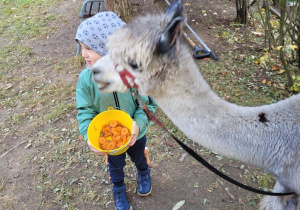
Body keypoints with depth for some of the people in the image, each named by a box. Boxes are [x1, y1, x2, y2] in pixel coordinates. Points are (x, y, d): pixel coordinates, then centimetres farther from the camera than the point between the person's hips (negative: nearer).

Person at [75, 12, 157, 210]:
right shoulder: (86, 78, -24)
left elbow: (148, 103, -19)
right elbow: (85, 111, -16)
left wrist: (139, 124, -36)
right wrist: (89, 134, -32)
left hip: (135, 134, 0)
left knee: (139, 158, 32)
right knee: (115, 166, 28)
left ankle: (144, 175, 67)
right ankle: (119, 190, 60)